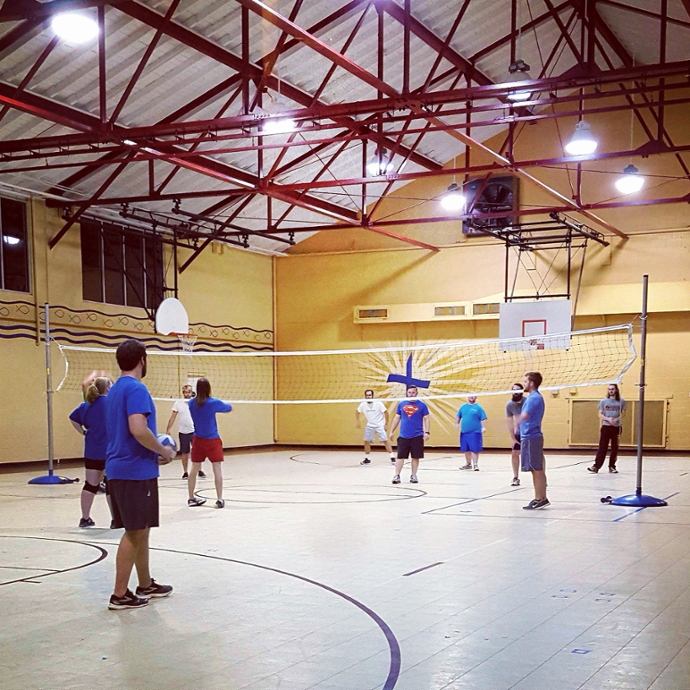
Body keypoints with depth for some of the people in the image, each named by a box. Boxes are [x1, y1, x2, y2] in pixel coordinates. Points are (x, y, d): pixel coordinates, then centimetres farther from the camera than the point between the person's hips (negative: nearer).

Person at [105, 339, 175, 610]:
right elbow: (138, 430, -26)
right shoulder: (136, 389, -14)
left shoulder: (114, 391, 15)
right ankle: (120, 595, 2)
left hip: (120, 469, 9)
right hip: (135, 471, -9)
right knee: (134, 532, -3)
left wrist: (155, 453, 17)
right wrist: (163, 450, -11)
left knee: (141, 530, 17)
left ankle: (146, 585, 27)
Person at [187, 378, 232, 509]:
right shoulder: (214, 402, -13)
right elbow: (229, 408, 4)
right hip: (212, 440, -4)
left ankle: (191, 498, 18)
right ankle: (219, 499, -2)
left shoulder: (191, 403, -3)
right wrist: (226, 404, 26)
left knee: (194, 468, 9)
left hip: (198, 439, 4)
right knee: (217, 468, 0)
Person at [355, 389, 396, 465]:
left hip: (380, 425, -4)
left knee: (385, 440, -13)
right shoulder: (363, 404, -6)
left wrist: (386, 424, -14)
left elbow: (385, 412, -12)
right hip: (370, 425, 4)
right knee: (366, 441, 1)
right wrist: (357, 422, 7)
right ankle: (367, 459, 15)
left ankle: (392, 457, -8)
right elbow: (357, 412, 12)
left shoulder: (378, 403, -17)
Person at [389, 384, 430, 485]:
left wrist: (426, 432, -9)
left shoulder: (422, 405, 1)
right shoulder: (401, 404, 6)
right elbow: (397, 418, 12)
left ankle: (413, 476, 16)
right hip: (403, 436, 1)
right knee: (400, 456, -1)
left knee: (415, 457, 4)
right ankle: (396, 476, 3)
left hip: (417, 436, -1)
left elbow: (426, 419, 1)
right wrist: (391, 432, 10)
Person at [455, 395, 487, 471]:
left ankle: (475, 464, -3)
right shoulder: (463, 407, 11)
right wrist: (457, 424, 4)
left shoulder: (478, 408, -2)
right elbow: (458, 416, 19)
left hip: (475, 433, -5)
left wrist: (483, 427, -17)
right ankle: (468, 464, 27)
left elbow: (483, 419, -6)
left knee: (474, 449, -9)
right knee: (466, 449, 13)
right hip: (464, 432, 5)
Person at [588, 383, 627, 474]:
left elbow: (623, 414, 4)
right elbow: (600, 414, 3)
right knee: (602, 447, -5)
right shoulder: (604, 401, 4)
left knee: (615, 448, 5)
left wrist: (616, 419, -14)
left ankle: (612, 466, 14)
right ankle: (596, 466, -7)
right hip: (606, 427, -1)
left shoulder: (621, 401, 3)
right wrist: (608, 419, -15)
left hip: (617, 428, 1)